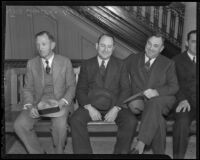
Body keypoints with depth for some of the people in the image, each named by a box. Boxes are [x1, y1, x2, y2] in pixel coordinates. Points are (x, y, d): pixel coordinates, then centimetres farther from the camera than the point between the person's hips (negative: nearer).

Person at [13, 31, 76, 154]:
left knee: (60, 124, -32)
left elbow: (71, 86, 2)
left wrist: (62, 102, -17)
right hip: (38, 102, 3)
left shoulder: (65, 62, 1)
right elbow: (28, 89, 8)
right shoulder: (31, 63, 7)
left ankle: (59, 151, -1)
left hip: (59, 101, -2)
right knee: (19, 124, -22)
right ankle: (38, 152, 1)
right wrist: (30, 106, -11)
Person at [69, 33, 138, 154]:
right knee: (75, 120, -28)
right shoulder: (87, 65, 13)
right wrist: (89, 108, -12)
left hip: (114, 106, 0)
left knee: (131, 121, -27)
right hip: (91, 106, 0)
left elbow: (126, 89, 4)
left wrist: (116, 109, -13)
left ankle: (120, 153, -14)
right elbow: (80, 89, 6)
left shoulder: (120, 65, 12)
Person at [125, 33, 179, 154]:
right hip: (139, 101, 1)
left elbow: (174, 87, 5)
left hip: (162, 100, 0)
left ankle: (140, 145, -41)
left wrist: (156, 92, -16)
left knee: (154, 103, -37)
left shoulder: (168, 64, 15)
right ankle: (159, 152, -22)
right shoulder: (133, 59, 17)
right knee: (158, 119, -32)